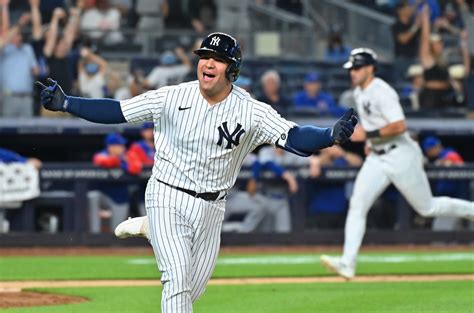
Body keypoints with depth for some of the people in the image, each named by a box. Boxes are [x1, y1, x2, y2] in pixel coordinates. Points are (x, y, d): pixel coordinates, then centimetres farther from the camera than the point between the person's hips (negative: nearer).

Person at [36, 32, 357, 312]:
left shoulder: (252, 112, -8)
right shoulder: (171, 98, -8)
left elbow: (294, 137, -18)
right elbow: (116, 111, -4)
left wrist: (333, 135, -37)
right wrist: (65, 103, -13)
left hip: (211, 209, 3)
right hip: (168, 198, -2)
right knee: (178, 279, -18)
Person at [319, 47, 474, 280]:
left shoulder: (382, 92, -19)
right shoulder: (359, 93, 9)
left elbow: (400, 126, -28)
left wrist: (369, 134, -27)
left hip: (400, 155, -8)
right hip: (376, 158, 8)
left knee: (427, 208, 4)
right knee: (357, 205, -9)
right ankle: (347, 263, -16)